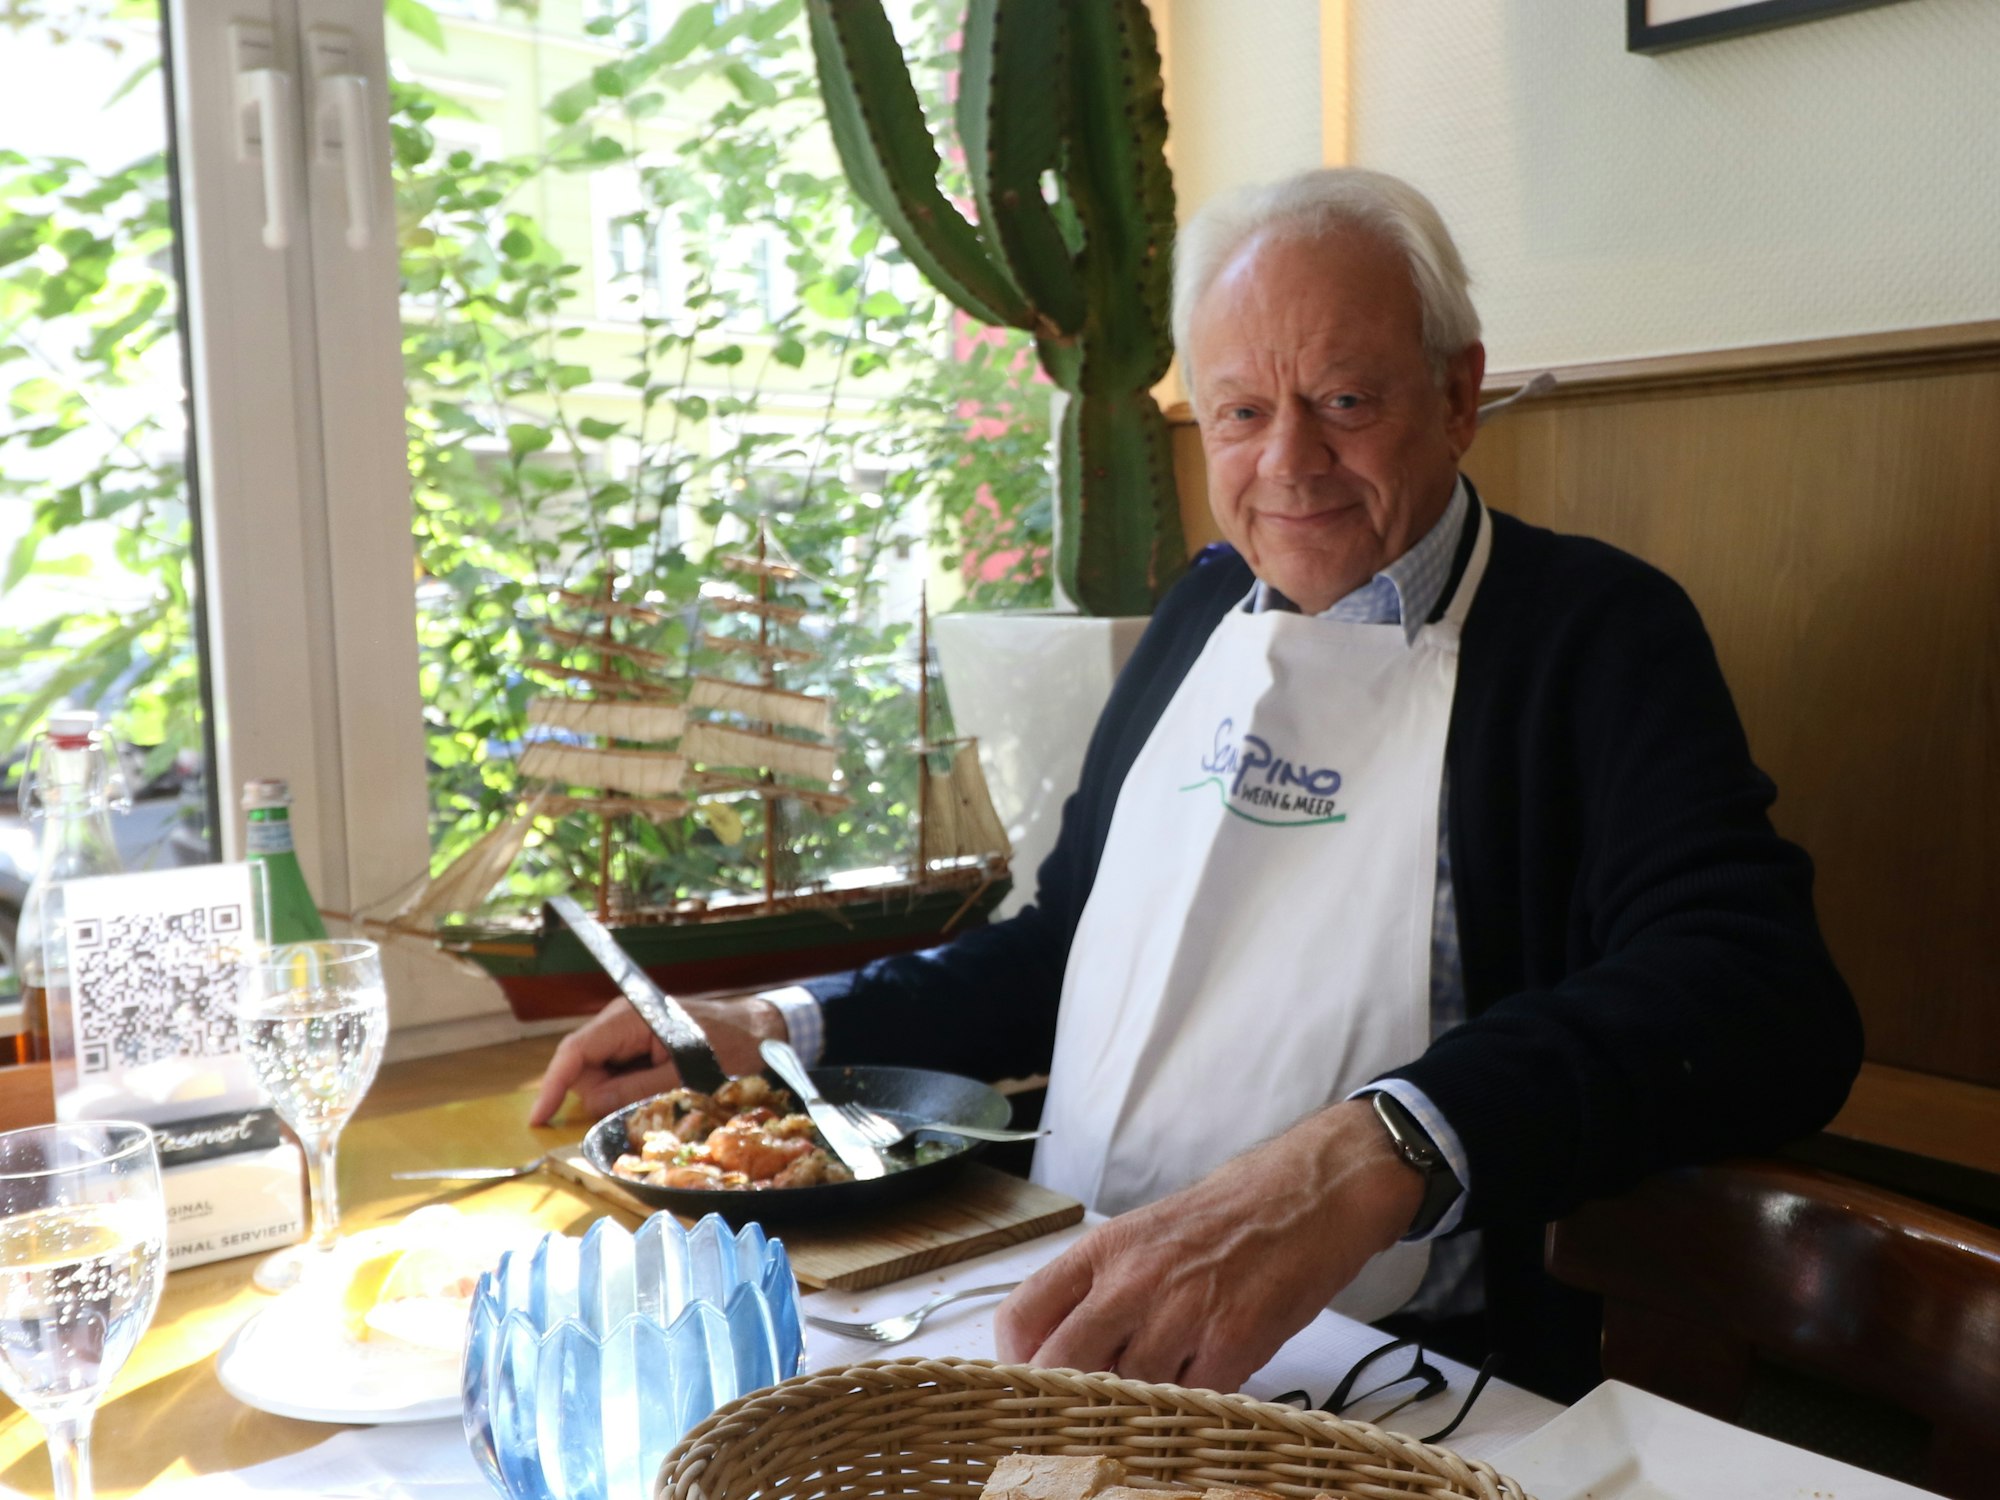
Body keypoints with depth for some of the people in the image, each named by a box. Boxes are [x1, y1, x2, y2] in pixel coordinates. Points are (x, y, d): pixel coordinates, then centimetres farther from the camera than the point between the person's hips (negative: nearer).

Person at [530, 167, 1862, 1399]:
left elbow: (1766, 999, -22)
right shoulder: (1207, 605, 12)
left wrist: (1367, 1156, -38)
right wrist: (779, 1028, 7)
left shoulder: (1596, 632, -6)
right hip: (1078, 1318, 5)